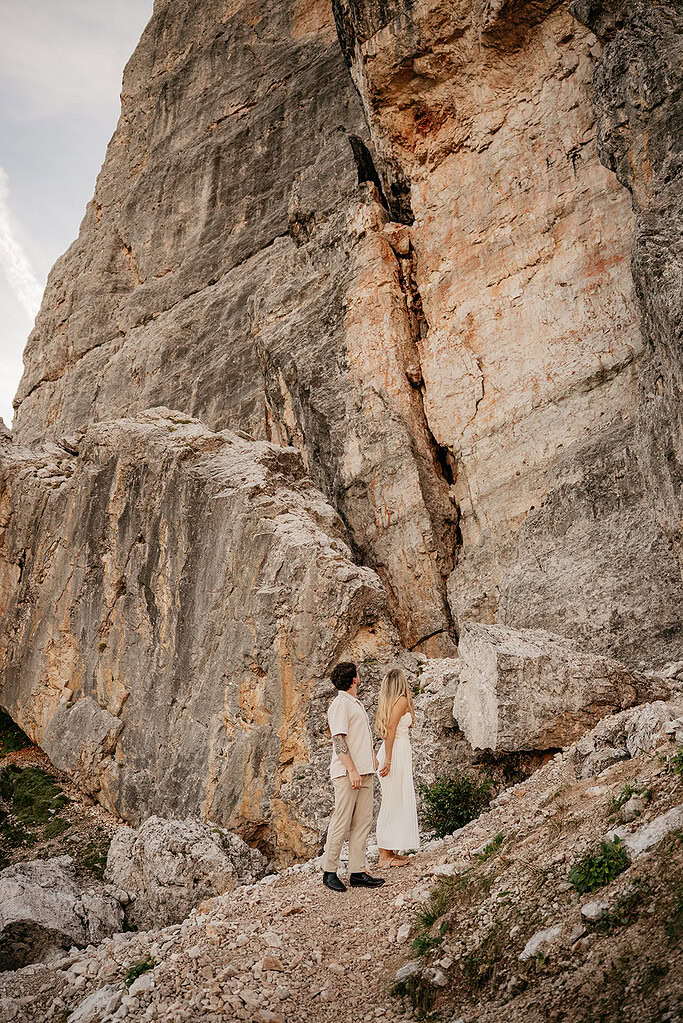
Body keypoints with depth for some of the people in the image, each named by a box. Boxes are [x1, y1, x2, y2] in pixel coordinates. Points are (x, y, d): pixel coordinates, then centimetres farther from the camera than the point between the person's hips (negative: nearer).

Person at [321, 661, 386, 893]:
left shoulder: (356, 703, 19)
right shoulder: (340, 704, -11)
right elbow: (339, 740, -17)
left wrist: (372, 759, 25)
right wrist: (352, 771, -20)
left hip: (364, 772, 9)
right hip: (347, 773, -9)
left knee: (363, 822, 7)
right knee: (342, 822, -5)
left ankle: (357, 872, 11)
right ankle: (329, 871, 5)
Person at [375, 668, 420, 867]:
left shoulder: (388, 702, 15)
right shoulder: (401, 700, -10)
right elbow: (391, 729, -20)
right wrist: (388, 760, -22)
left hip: (397, 753, 9)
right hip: (396, 752, -9)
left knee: (397, 803, 13)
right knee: (393, 803, -6)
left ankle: (390, 851, 18)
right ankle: (385, 855, -2)